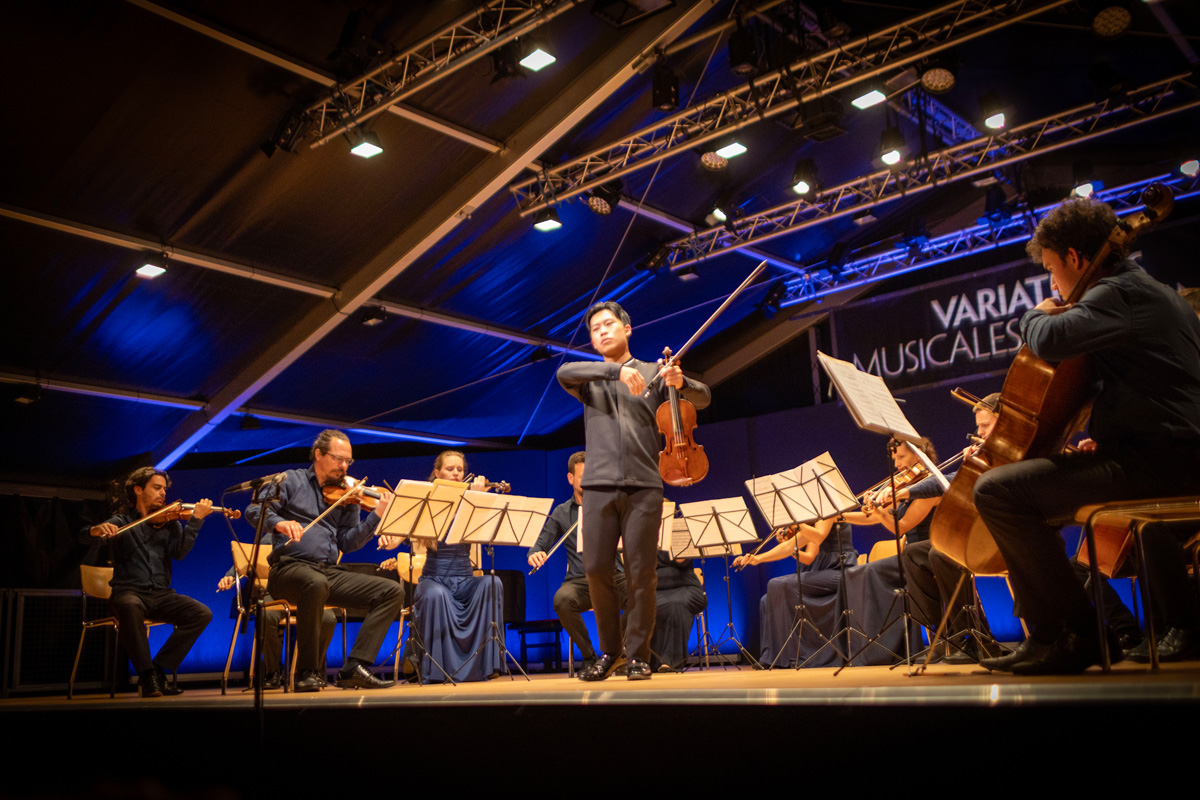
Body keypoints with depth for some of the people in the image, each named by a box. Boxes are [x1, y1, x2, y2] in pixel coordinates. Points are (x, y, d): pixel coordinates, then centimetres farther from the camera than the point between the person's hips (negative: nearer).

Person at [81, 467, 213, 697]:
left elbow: (180, 552, -4)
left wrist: (196, 520, -16)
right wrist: (97, 530, -32)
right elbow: (84, 535, -8)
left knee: (202, 613, -20)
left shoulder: (169, 523, 14)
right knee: (130, 607, -39)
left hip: (161, 594, 3)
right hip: (128, 591, -3)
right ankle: (147, 675, -27)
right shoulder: (121, 522, 8)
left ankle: (159, 670, -13)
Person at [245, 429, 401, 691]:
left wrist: (377, 516, -6)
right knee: (316, 583, -41)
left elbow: (347, 543, 8)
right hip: (290, 568, -5)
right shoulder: (292, 481, 9)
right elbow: (254, 510, -1)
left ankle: (354, 668, -18)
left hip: (331, 572, 5)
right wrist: (279, 522, -23)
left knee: (392, 591, -11)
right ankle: (307, 672, -26)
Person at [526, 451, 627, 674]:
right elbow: (541, 545, 13)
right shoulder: (561, 513, 14)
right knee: (562, 600, -34)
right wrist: (535, 555, -11)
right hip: (580, 581, 1)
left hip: (613, 575, -1)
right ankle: (588, 656, -9)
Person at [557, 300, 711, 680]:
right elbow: (564, 372, -9)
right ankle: (610, 651, 15)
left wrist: (681, 383, -18)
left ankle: (638, 655, 11)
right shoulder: (590, 380, 14)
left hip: (644, 486, -1)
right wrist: (617, 369, -23)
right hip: (599, 486, 1)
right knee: (597, 569, -2)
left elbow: (702, 398, 5)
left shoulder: (653, 373, 14)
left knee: (640, 574, -3)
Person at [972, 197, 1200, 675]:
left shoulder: (1118, 292, -10)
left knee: (997, 489, -20)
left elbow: (1049, 341, -28)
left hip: (1155, 462, -11)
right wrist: (1108, 434, 24)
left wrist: (1038, 315, -4)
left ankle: (1065, 634, -16)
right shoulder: (1157, 293, 23)